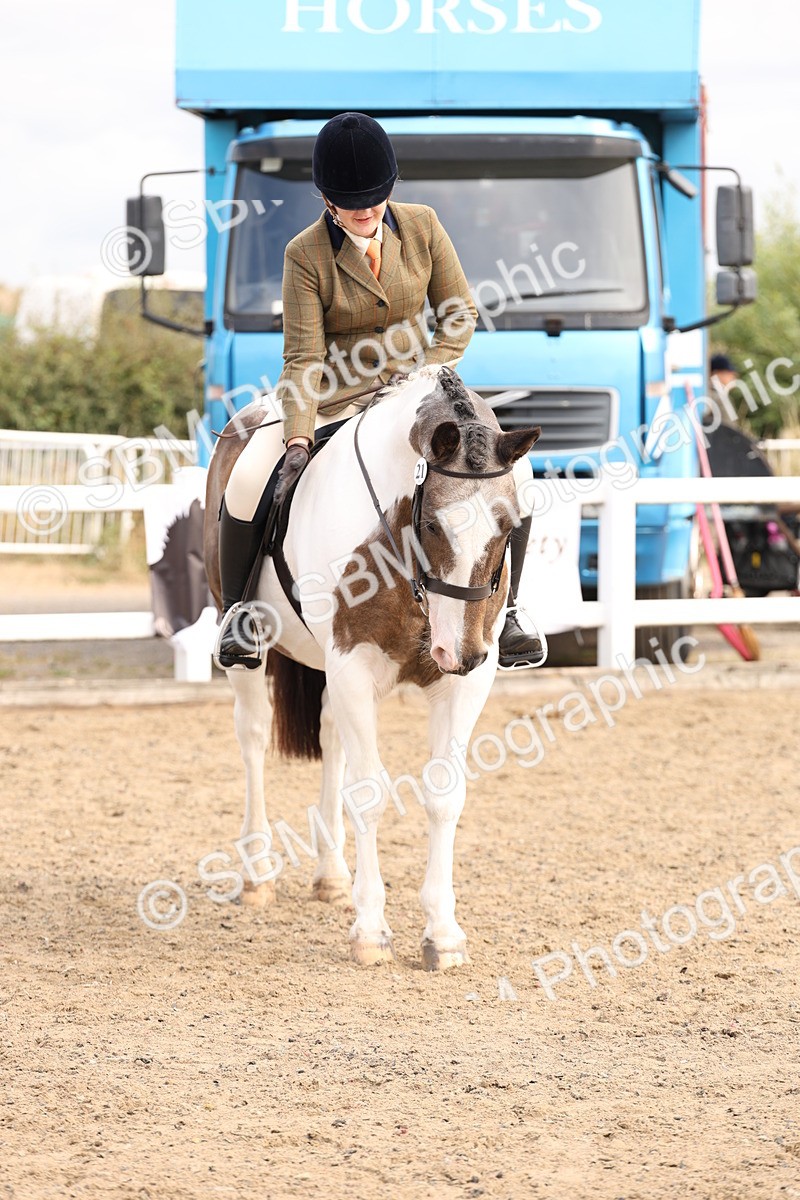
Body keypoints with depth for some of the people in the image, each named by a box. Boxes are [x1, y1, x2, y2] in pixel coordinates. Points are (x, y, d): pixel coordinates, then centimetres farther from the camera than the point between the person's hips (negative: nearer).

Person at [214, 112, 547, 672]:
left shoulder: (422, 226, -5)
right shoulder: (306, 254, -13)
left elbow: (460, 314, 3)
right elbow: (304, 358, -15)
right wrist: (298, 442, -28)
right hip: (332, 397, -2)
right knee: (246, 481, -27)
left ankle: (503, 608, 2)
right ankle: (238, 609, -3)